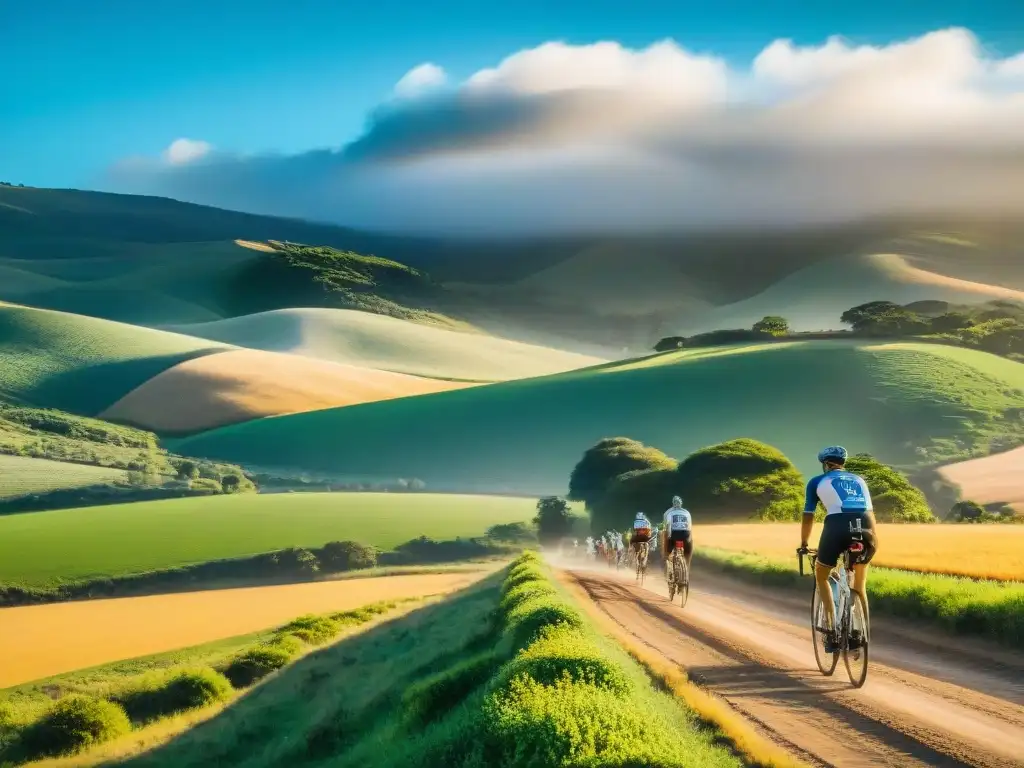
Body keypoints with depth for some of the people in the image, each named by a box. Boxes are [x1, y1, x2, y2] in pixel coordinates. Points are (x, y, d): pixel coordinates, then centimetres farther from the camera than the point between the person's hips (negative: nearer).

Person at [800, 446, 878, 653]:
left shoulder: (817, 482, 22)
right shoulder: (859, 480, 31)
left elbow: (808, 517, 25)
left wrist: (803, 545, 38)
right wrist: (872, 539, 52)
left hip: (836, 527, -3)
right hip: (864, 529, 3)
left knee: (821, 575, 24)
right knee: (859, 585, 28)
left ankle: (832, 631, 12)